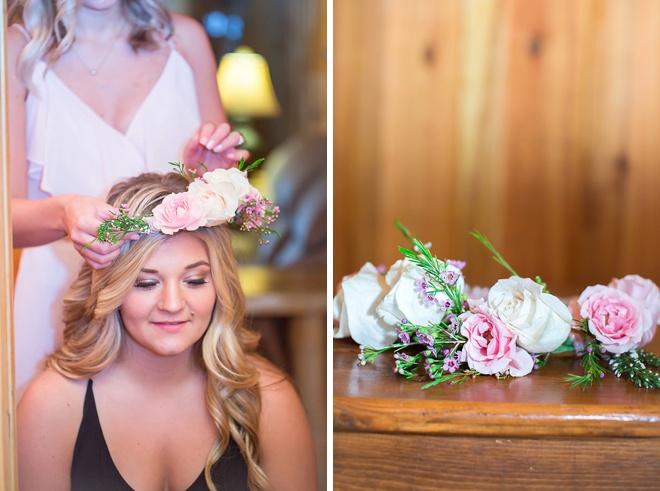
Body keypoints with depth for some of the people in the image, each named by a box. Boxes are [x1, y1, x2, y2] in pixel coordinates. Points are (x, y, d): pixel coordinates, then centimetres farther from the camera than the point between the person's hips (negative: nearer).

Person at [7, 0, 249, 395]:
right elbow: (10, 214, -14)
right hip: (62, 288, -1)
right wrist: (63, 213, -35)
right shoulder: (18, 50, -5)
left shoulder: (185, 37, 2)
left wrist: (209, 173, -13)